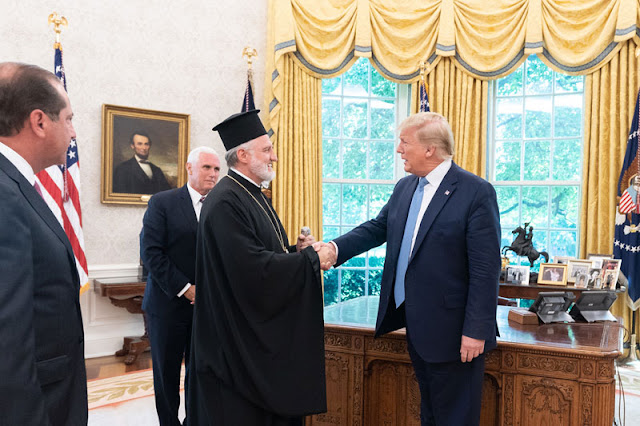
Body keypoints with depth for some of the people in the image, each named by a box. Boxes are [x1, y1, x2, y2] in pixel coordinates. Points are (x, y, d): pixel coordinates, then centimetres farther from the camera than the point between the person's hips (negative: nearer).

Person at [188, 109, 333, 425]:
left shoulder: (254, 195, 12)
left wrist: (295, 250, -1)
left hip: (264, 328, 10)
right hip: (238, 336, -10)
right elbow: (253, 269, -26)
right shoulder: (225, 202, -20)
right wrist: (311, 257, -17)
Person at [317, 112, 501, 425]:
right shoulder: (405, 187, 8)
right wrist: (335, 248, -7)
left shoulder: (476, 192, -16)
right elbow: (377, 228, 11)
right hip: (416, 324, 7)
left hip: (451, 329, -7)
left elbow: (485, 269, -18)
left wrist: (476, 330, -19)